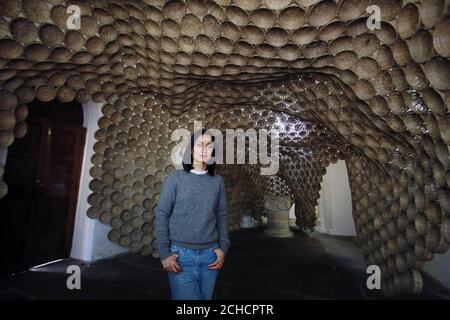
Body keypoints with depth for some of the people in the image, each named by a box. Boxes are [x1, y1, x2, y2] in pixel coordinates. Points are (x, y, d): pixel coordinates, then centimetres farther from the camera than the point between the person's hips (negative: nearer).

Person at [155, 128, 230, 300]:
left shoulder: (218, 180, 2)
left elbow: (222, 216, 7)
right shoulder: (175, 178, -5)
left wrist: (223, 248, 1)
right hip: (181, 255, -3)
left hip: (210, 255, 3)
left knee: (205, 297, 18)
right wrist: (164, 253, -8)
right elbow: (161, 215, -4)